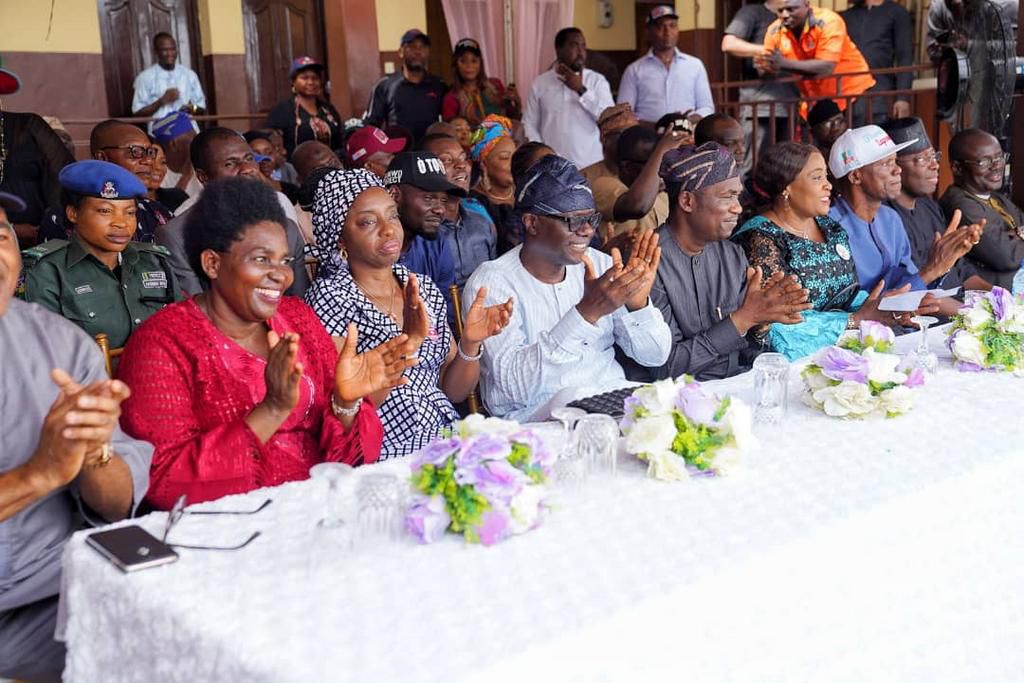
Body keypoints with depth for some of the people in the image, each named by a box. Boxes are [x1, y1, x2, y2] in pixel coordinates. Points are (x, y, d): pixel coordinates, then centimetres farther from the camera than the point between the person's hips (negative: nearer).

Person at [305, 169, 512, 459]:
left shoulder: (425, 288, 12)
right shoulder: (330, 297, -6)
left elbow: (452, 391, 12)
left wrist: (470, 343, -6)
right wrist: (408, 340, -24)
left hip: (446, 442, 6)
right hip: (380, 455, -6)